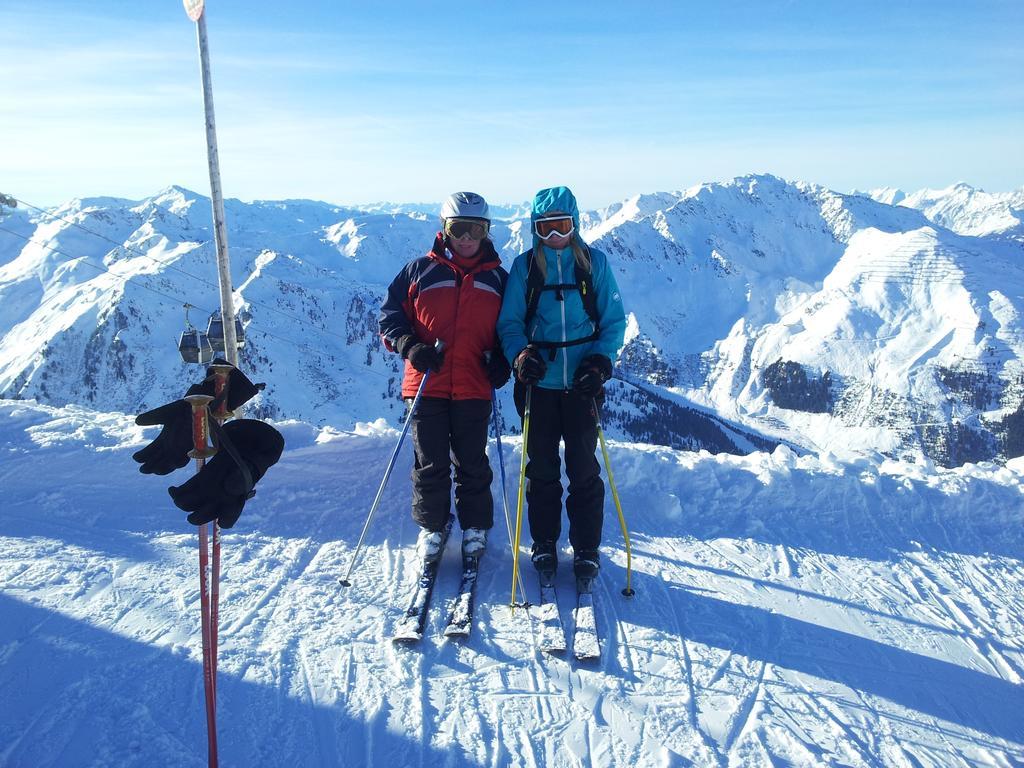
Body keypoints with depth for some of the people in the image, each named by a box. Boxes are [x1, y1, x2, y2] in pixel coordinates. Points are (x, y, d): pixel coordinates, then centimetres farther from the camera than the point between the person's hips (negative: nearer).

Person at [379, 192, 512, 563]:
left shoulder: (498, 278, 9)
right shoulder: (420, 270, 4)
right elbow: (390, 313, 7)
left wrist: (502, 360, -2)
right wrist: (409, 346, -11)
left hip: (474, 388, 1)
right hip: (427, 384, 0)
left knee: (472, 464, 9)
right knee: (430, 464, 8)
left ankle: (475, 527, 26)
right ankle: (431, 528, 25)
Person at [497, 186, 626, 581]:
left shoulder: (594, 262, 2)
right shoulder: (524, 266, 4)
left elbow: (614, 319, 3)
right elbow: (509, 321, 3)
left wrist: (601, 360, -12)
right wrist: (520, 354, -17)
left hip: (582, 383, -1)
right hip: (538, 381, 1)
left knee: (583, 467, 4)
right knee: (541, 467, 9)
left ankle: (587, 547, 17)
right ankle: (544, 542, 24)